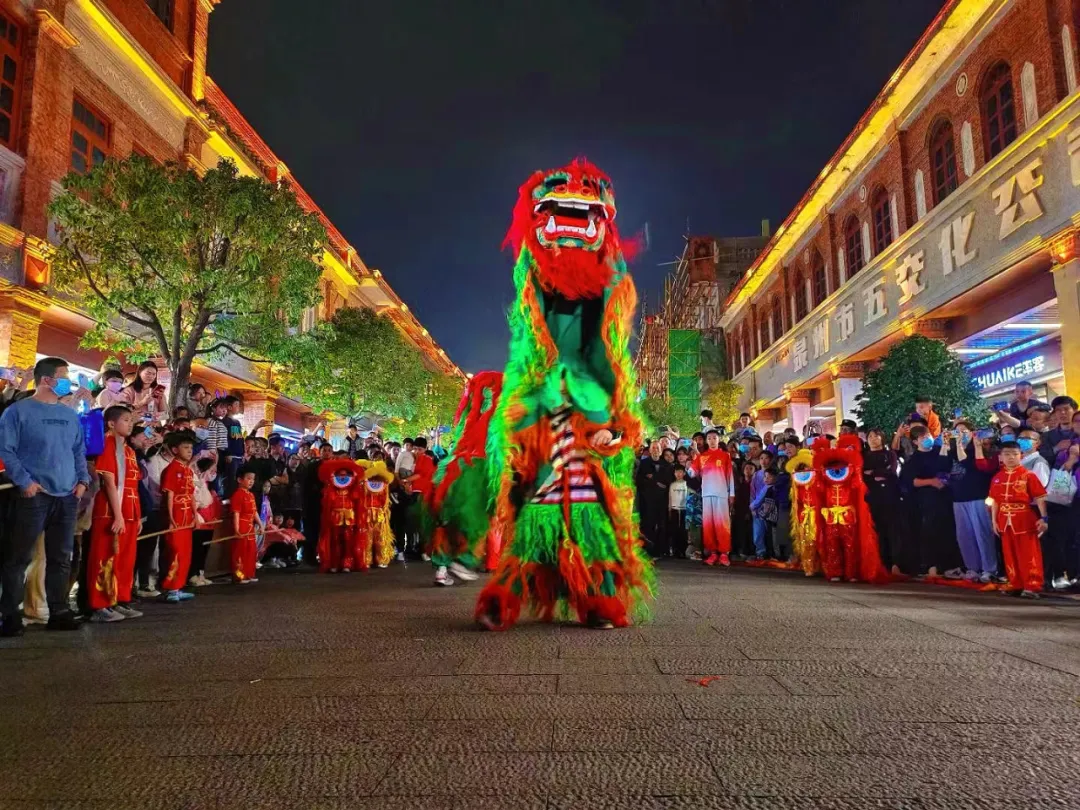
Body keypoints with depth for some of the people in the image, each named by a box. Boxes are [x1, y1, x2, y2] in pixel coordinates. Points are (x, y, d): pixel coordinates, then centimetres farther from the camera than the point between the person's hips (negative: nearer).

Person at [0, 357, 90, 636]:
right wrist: (25, 481, -17)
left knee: (61, 558, 10)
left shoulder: (70, 415, 15)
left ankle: (59, 612, 18)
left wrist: (82, 480, 6)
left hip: (67, 497, 6)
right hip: (34, 495, -6)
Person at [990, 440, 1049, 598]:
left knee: (1028, 555, -1)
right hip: (1005, 521, 5)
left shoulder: (1028, 475, -6)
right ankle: (1016, 585, 19)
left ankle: (1032, 586, 3)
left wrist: (1043, 518, -14)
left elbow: (1040, 498, -8)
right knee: (1010, 555, 10)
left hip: (1024, 520, -5)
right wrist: (994, 521, 8)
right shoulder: (997, 478, 8)